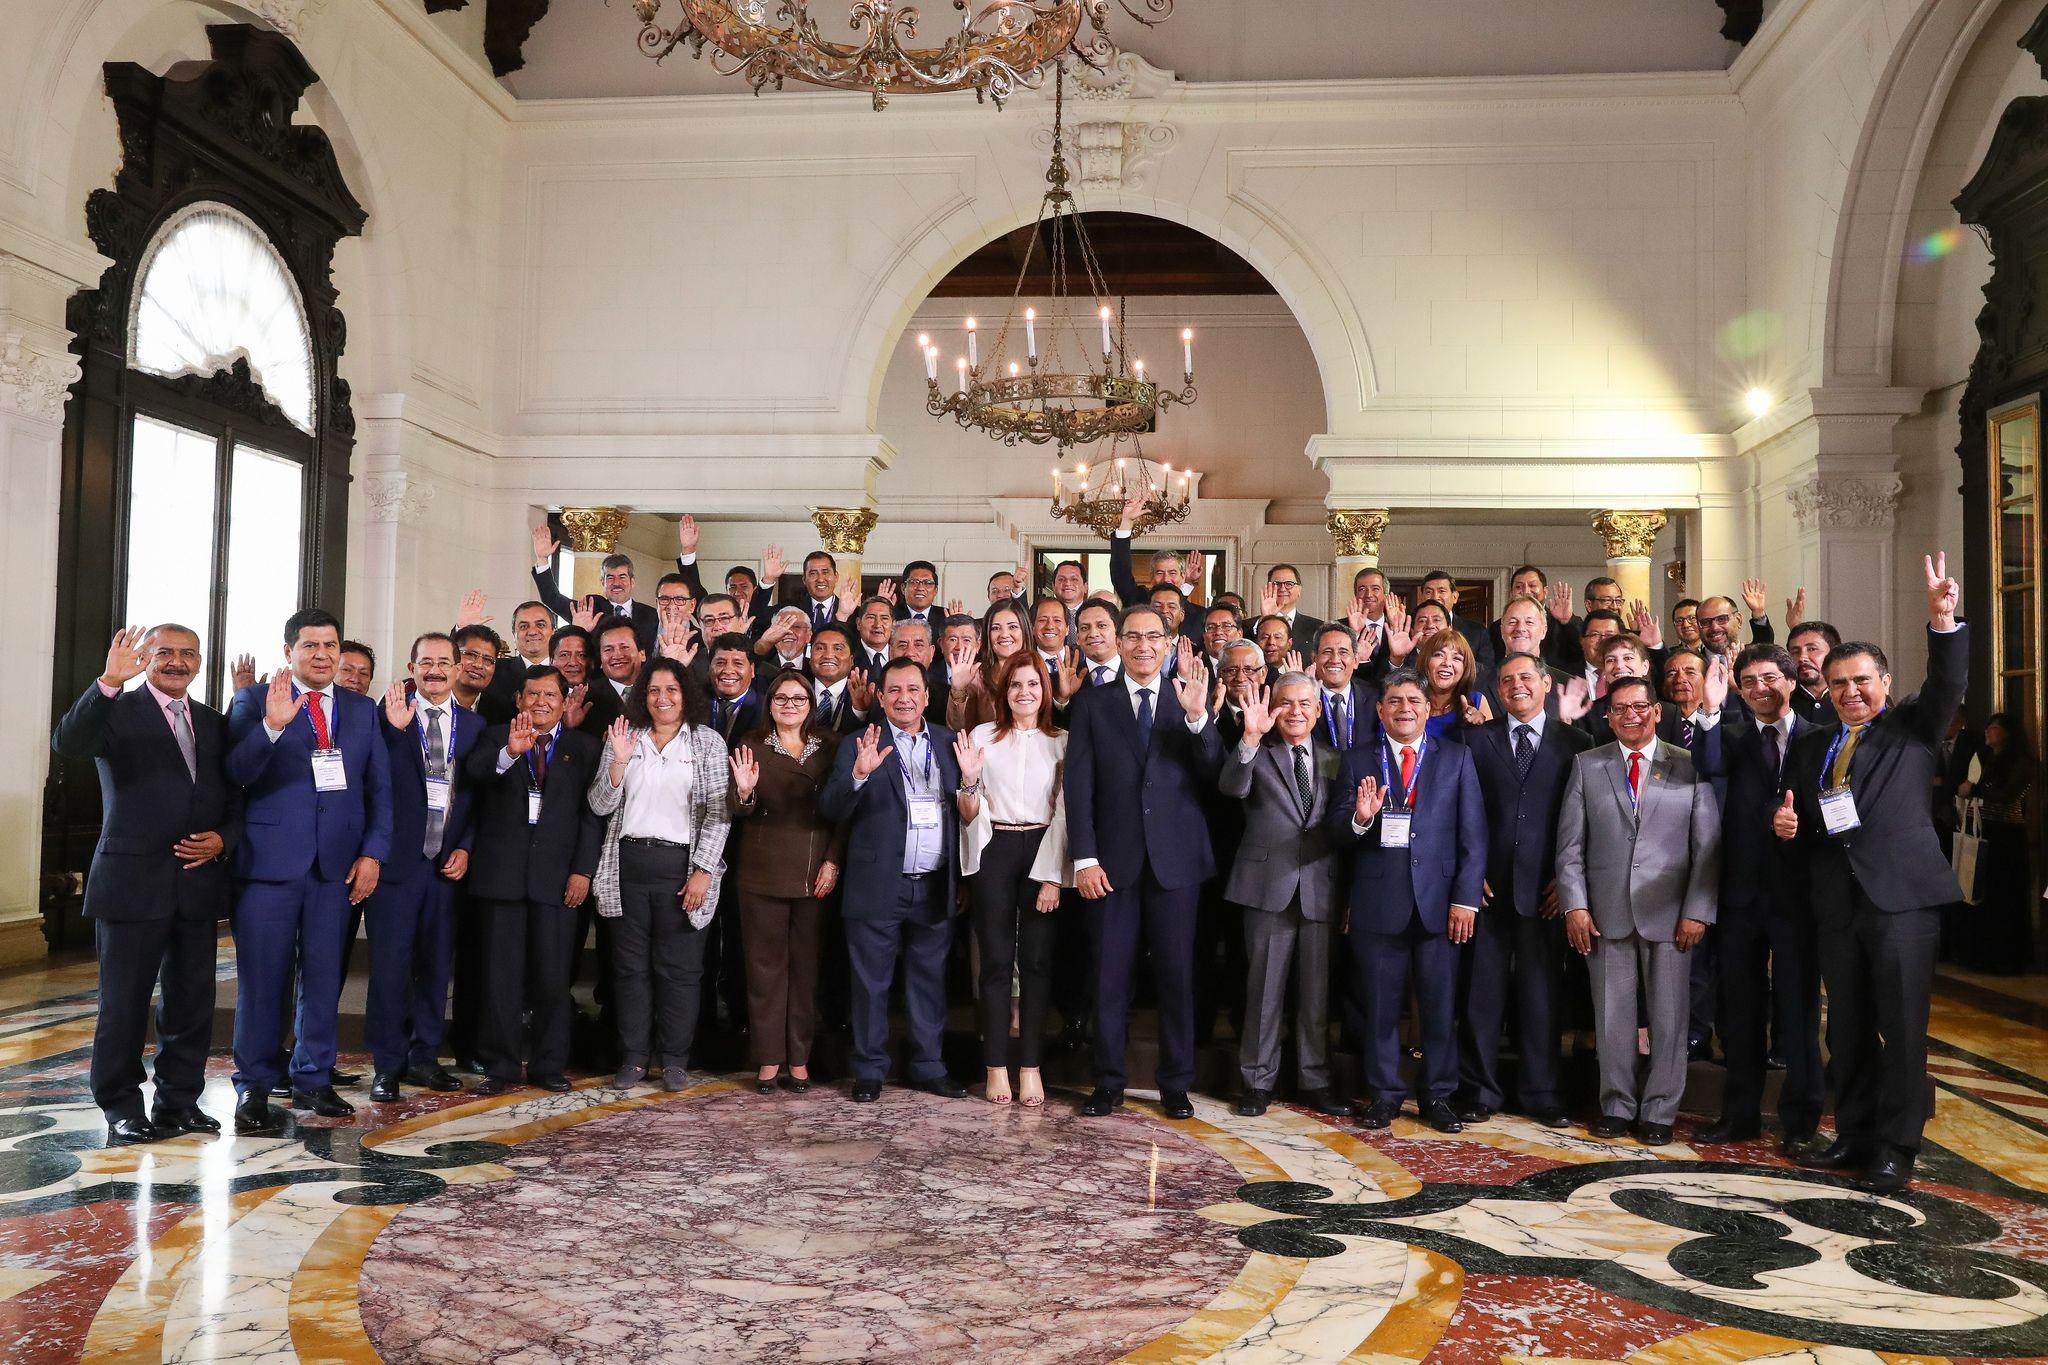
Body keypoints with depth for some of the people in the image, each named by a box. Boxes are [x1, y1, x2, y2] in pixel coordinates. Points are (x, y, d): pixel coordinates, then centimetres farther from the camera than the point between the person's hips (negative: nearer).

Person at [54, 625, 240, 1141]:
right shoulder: (117, 711, -2)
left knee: (192, 1001, 10)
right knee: (124, 1002, 4)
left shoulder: (213, 723, 13)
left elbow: (235, 798, 16)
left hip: (198, 883, 5)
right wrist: (109, 682, -35)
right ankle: (121, 1107, 16)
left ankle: (179, 1100, 22)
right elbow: (68, 743, -23)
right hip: (133, 884, -4)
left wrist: (223, 839, -4)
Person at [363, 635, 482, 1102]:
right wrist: (394, 728, -31)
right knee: (390, 964, 0)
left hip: (447, 863, 3)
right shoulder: (390, 716, -2)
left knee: (436, 963, 11)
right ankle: (387, 1064, 10)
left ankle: (424, 1056, 23)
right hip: (397, 859, -3)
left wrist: (465, 848, 0)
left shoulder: (473, 724, 8)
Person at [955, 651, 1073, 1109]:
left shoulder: (1060, 742, 7)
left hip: (1042, 853, 0)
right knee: (996, 960, 2)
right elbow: (969, 815, 6)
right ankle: (996, 1066, 8)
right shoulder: (982, 737, 6)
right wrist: (969, 780, -15)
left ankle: (1030, 1067, 7)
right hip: (994, 851, 0)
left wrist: (1053, 876, -8)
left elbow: (1063, 813, 2)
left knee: (1037, 961, 1)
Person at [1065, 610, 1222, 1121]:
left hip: (1175, 859, 0)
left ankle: (1176, 1086, 18)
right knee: (1111, 977, 6)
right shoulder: (1092, 704, 6)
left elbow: (1214, 776, -5)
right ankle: (1108, 1084, 18)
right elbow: (1079, 786, 1)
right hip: (1114, 860, 0)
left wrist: (1198, 716, -19)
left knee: (1177, 976, 6)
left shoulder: (1190, 701, 6)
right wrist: (1084, 858, -7)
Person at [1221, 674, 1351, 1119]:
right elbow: (1231, 787, -20)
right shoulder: (1256, 753, 1)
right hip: (1269, 886, -3)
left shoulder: (1333, 759, 12)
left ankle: (1314, 1081, 22)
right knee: (1264, 988, 4)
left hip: (1320, 888, 3)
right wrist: (1251, 737, -31)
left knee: (1317, 991, 10)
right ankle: (1257, 1081, 15)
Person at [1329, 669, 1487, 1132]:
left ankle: (1437, 1095, 19)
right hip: (1378, 904, 0)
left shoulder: (1456, 758, 8)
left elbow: (1473, 834, 3)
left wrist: (1466, 899, -5)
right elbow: (1336, 833, 3)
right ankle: (1384, 1095, 18)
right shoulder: (1358, 763, 8)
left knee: (1440, 1006, 5)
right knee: (1381, 1007, 6)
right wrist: (1359, 819, -19)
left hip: (1438, 901, 0)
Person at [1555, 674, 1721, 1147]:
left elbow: (1708, 846, 1)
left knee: (1669, 1019, 4)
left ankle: (1659, 1112, 18)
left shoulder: (1690, 766, 4)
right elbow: (1569, 843, 5)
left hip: (1669, 913, -1)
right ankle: (1617, 1106, 20)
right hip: (1607, 913, 1)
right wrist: (1575, 905, -3)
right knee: (1612, 1017, 7)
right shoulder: (1587, 766, 8)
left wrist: (1697, 911, -6)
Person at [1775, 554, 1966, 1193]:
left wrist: (1943, 619, -28)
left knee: (1902, 1026, -2)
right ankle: (1854, 1134, 22)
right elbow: (1799, 824, 21)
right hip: (1837, 902, 4)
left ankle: (1895, 1146, 7)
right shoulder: (1809, 747, 16)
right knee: (1847, 1028, 11)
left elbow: (1948, 685, -13)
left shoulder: (1913, 728, 6)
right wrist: (1786, 823, -3)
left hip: (1901, 897, -4)